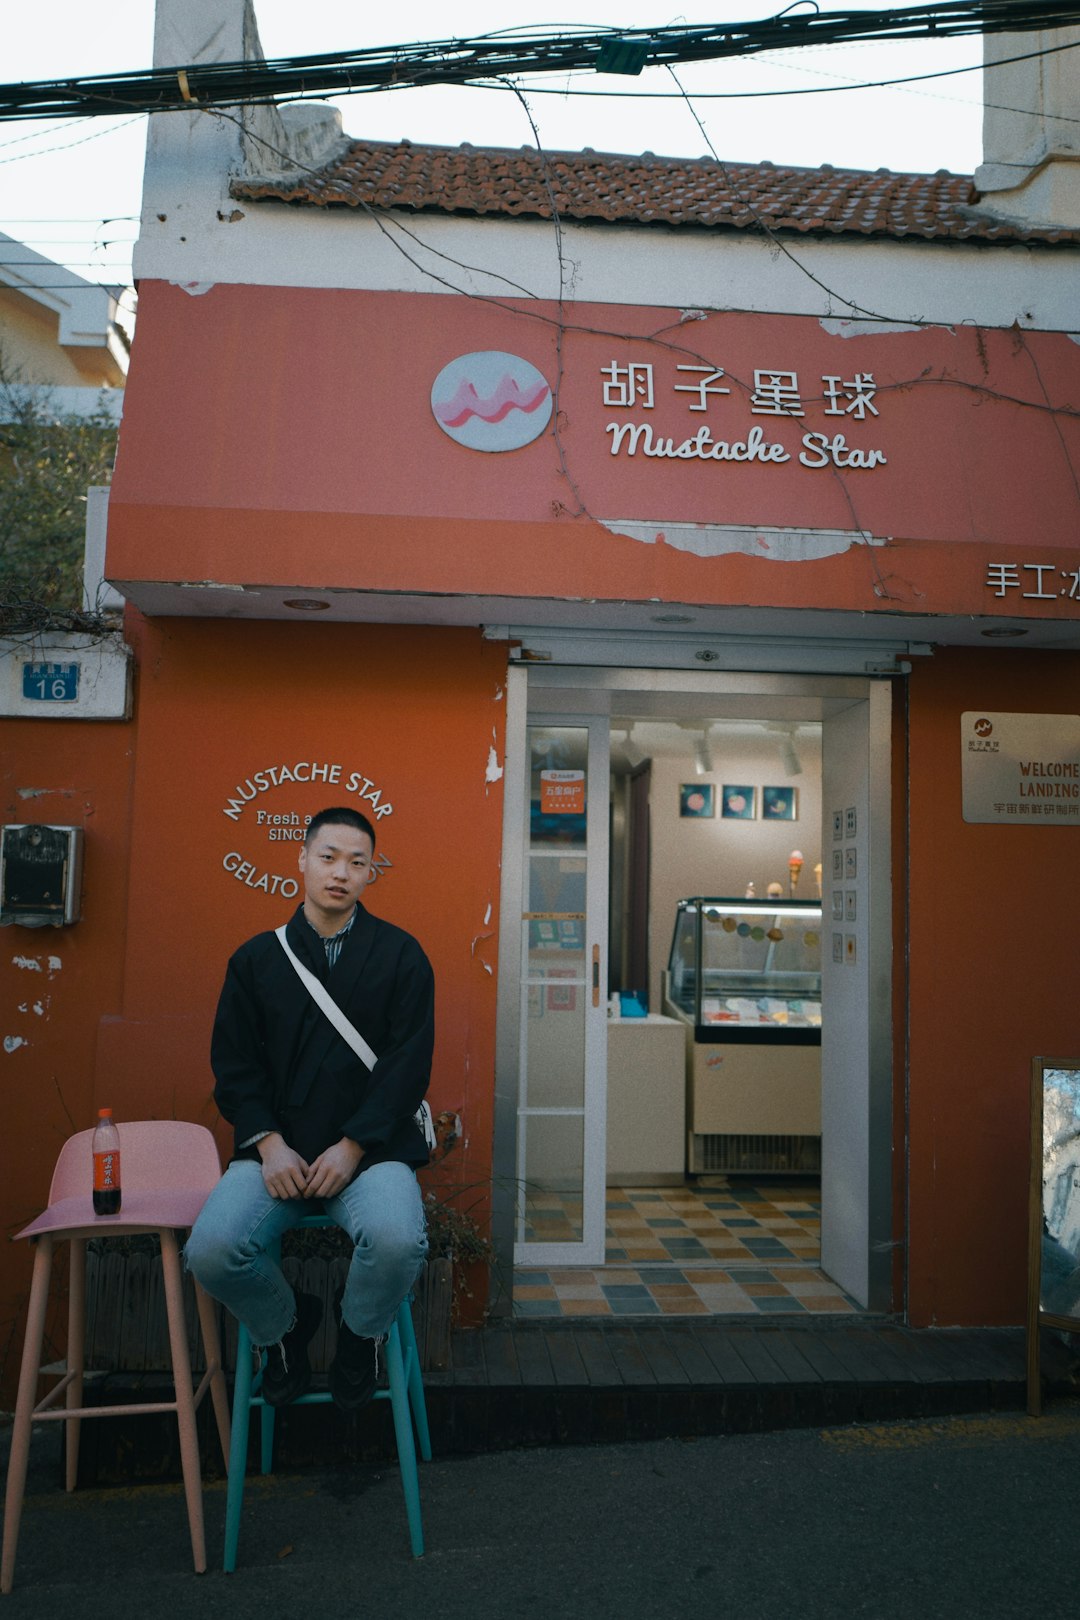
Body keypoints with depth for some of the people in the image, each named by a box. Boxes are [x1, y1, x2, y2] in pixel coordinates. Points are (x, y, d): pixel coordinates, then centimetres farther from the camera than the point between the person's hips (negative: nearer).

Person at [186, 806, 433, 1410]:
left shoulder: (401, 954, 4)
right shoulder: (257, 958, 11)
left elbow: (410, 1062, -3)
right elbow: (234, 1061, 6)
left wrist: (353, 1146, -12)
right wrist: (269, 1143, -9)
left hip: (371, 1148, -2)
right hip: (278, 1150, 2)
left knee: (398, 1241, -31)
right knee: (211, 1248, -23)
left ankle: (359, 1338, 6)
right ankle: (285, 1328, 12)